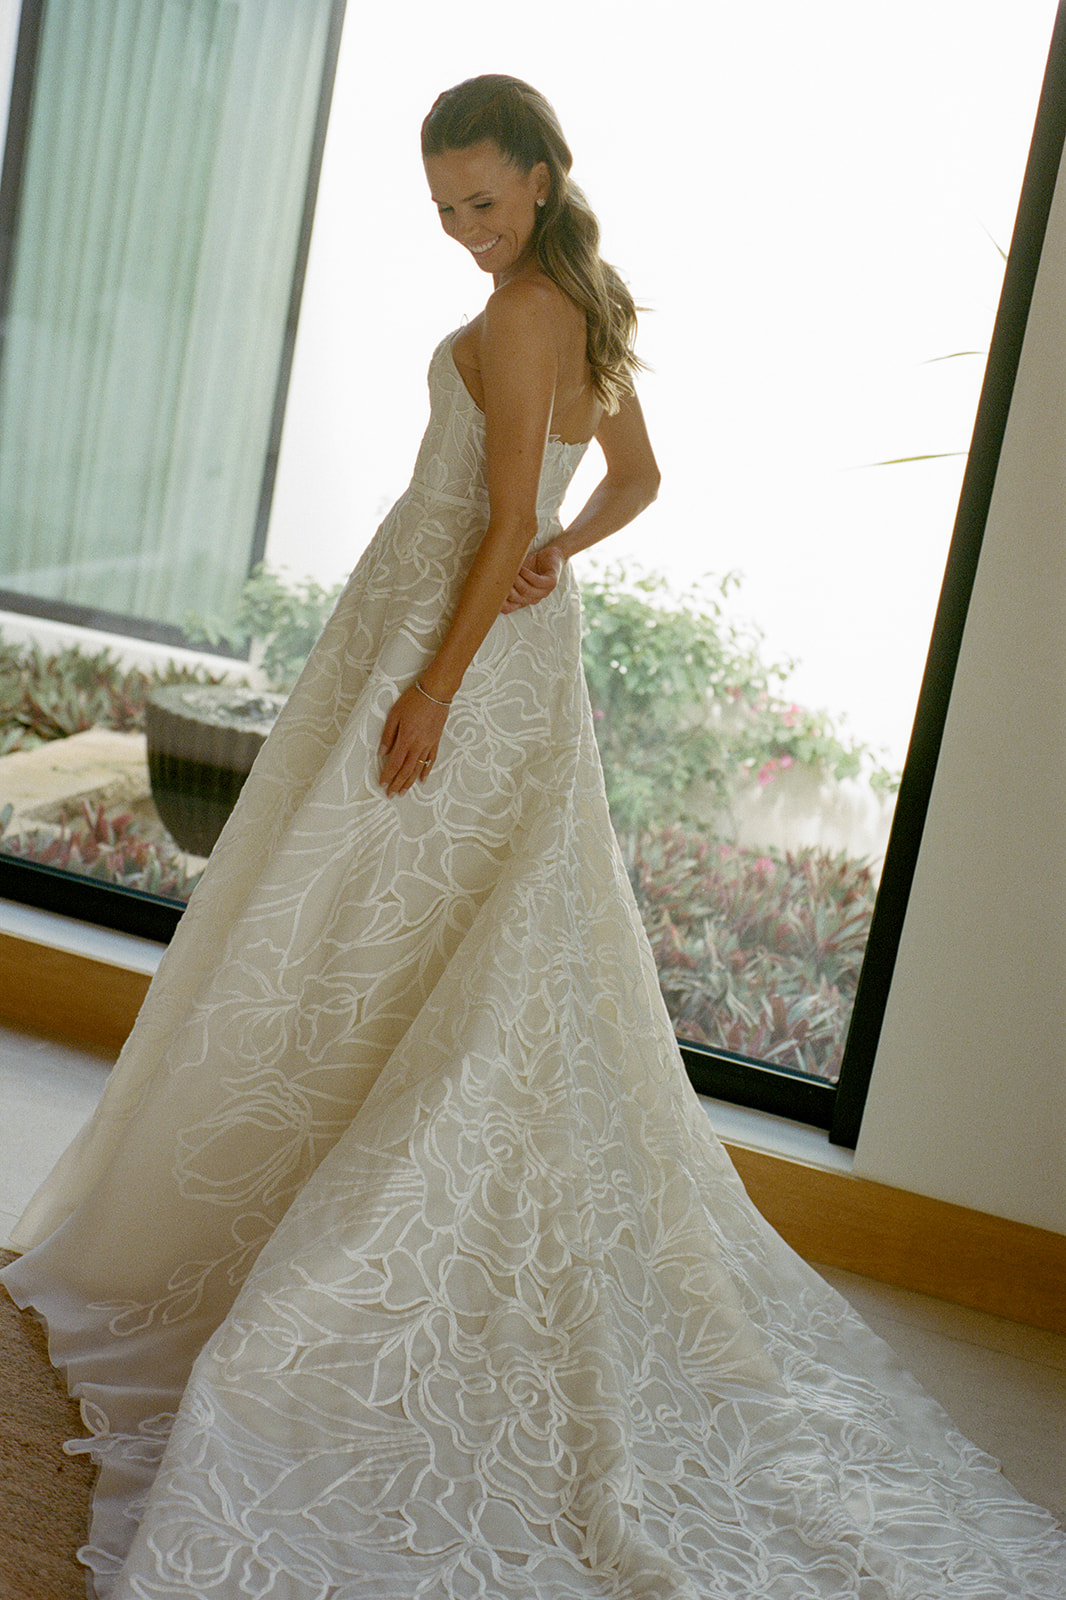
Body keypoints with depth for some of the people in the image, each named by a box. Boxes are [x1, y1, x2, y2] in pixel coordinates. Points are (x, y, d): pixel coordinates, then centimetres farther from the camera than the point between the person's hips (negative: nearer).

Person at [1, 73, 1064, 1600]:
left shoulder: (518, 314, -15)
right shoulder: (595, 313, 12)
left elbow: (509, 517, -21)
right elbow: (636, 478, 20)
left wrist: (435, 687, -22)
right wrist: (556, 557, 5)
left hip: (456, 631, -9)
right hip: (527, 645, 9)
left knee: (373, 921, 1)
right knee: (495, 964, 12)